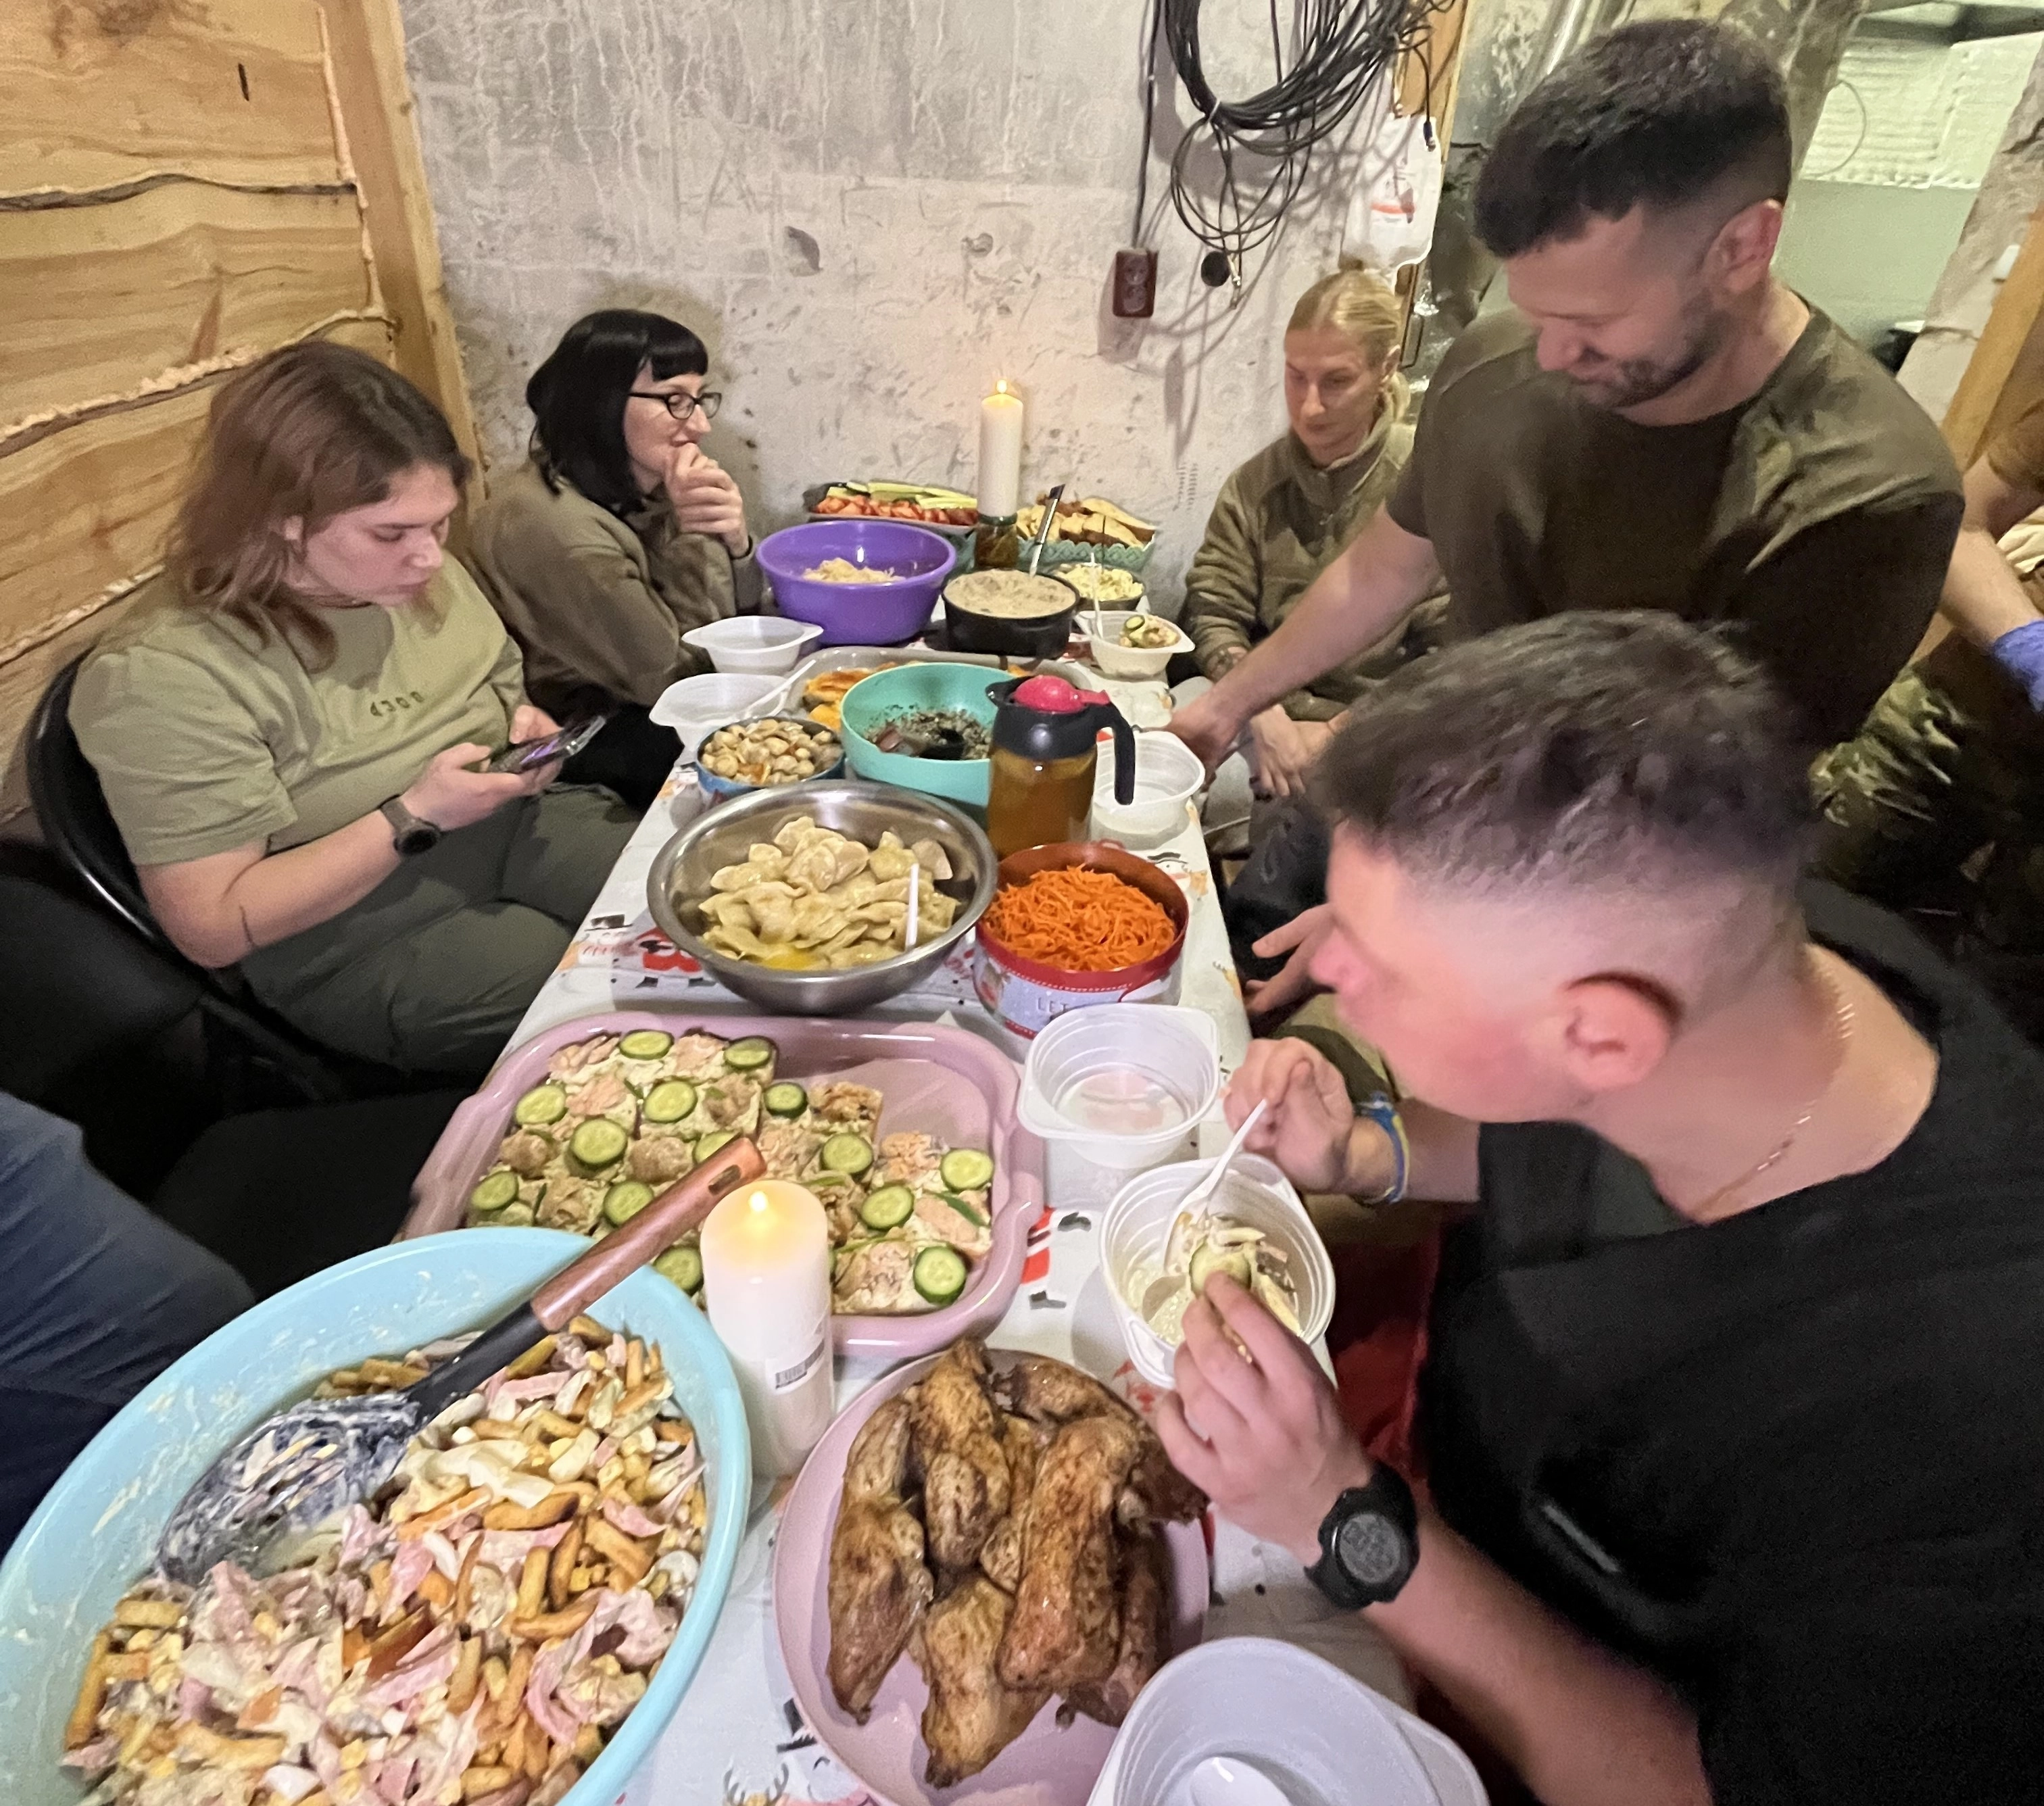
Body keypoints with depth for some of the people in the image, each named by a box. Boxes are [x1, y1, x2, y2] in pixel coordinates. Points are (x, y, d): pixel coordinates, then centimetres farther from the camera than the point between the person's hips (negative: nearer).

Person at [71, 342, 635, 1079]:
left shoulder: (419, 574, -3)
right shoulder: (160, 676, -21)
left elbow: (499, 690, 17)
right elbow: (212, 928, -19)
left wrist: (527, 727, -8)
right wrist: (414, 817, -25)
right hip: (367, 947, -6)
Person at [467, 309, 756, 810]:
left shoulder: (638, 486, 0)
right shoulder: (550, 523, -25)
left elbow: (731, 619, 4)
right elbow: (675, 676, -22)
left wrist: (732, 542, -16)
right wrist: (693, 536, -22)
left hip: (646, 708, 8)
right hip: (588, 745, -8)